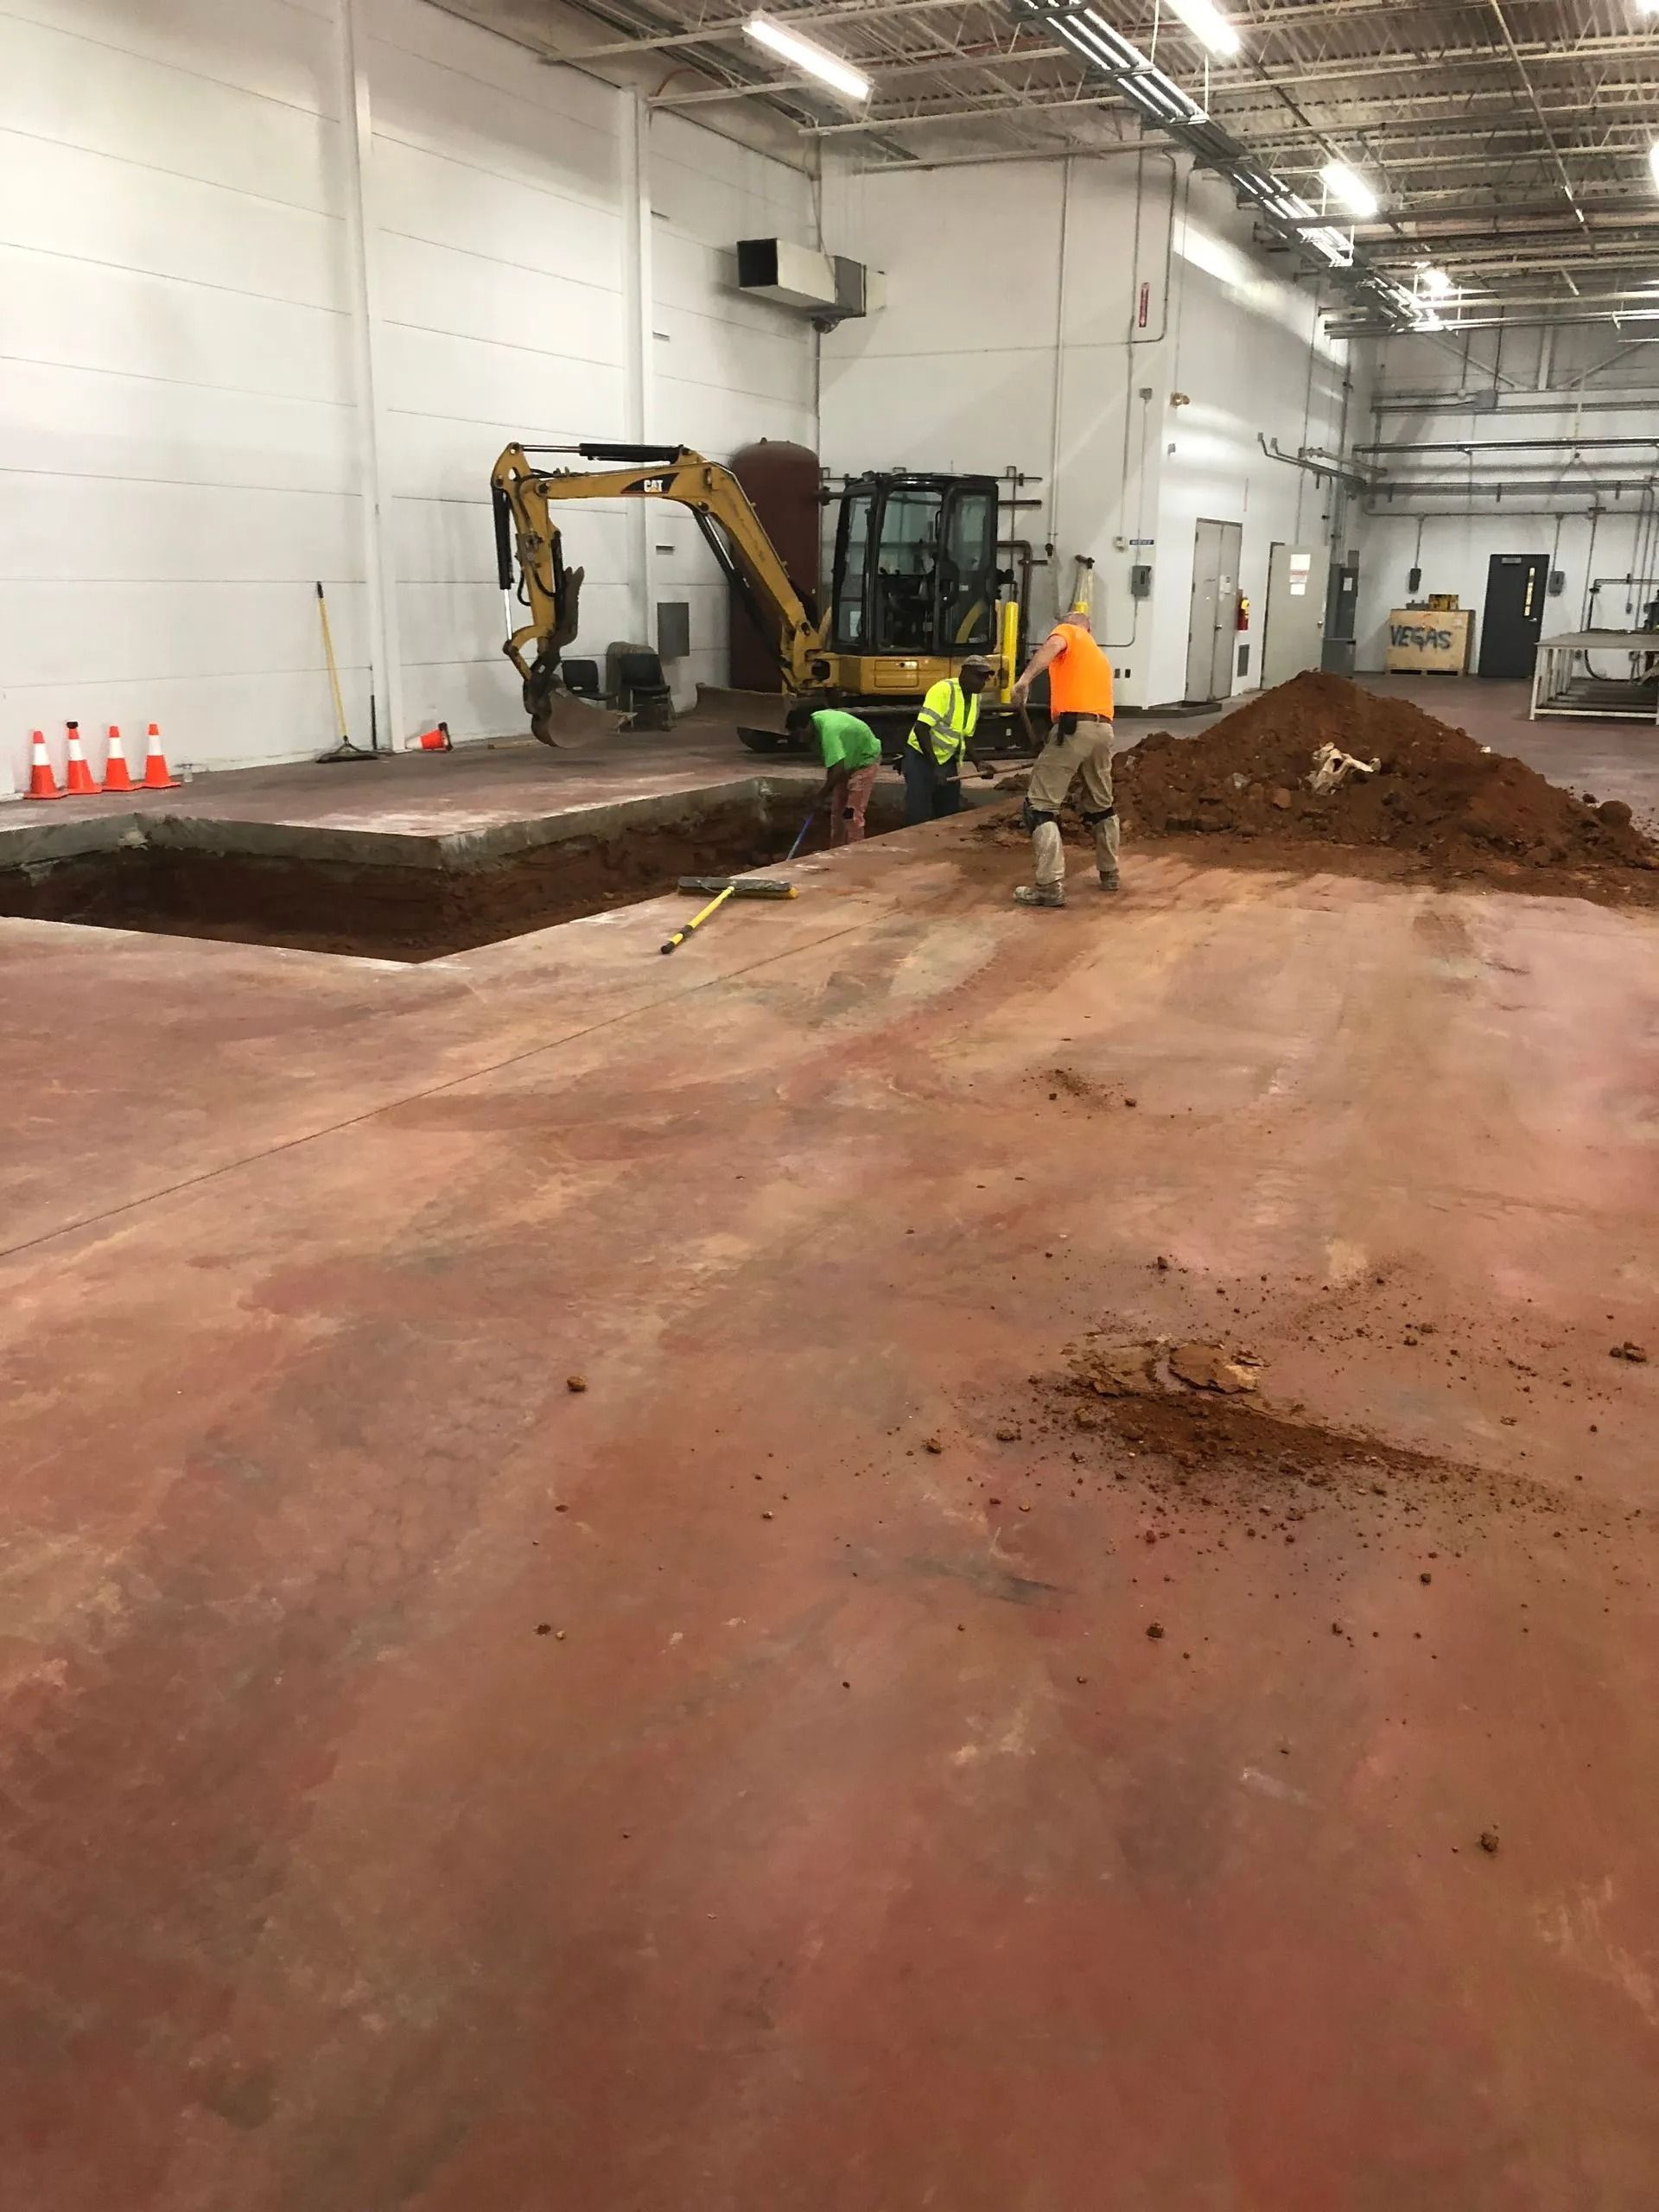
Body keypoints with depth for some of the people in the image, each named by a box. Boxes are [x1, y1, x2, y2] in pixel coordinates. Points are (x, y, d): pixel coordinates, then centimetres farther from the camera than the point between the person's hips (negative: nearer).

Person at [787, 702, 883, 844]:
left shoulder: (828, 731, -36)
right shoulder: (816, 717, -8)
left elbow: (838, 768, -38)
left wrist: (823, 795, -26)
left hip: (865, 759, -9)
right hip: (849, 759, 9)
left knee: (852, 813, -14)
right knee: (837, 809, 10)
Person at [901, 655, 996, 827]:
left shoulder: (975, 698, 6)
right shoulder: (943, 690, -19)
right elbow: (921, 729, -26)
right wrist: (935, 766, -29)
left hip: (947, 760, 8)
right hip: (921, 757, -8)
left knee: (949, 813, 10)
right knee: (919, 817, -12)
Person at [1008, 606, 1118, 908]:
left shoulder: (1067, 631, 11)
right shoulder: (1100, 655, 32)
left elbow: (1052, 646, -14)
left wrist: (1025, 679, -27)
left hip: (1073, 727, -7)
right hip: (1103, 729, 7)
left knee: (1040, 805, -5)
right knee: (1101, 804, 25)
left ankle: (1050, 887, -14)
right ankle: (1109, 874, 35)